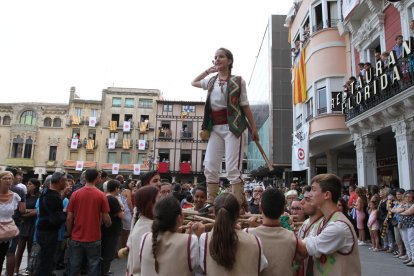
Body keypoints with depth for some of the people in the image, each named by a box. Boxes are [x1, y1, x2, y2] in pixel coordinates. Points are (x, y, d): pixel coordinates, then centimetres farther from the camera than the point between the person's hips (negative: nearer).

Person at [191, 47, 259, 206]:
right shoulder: (211, 81, 16)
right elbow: (194, 83, 35)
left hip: (232, 126, -5)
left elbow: (245, 106, 4)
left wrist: (253, 128, 4)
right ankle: (210, 204, 9)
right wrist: (207, 71, 24)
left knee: (232, 169, -10)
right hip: (215, 128, 6)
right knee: (209, 167, 1)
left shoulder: (238, 81, 2)